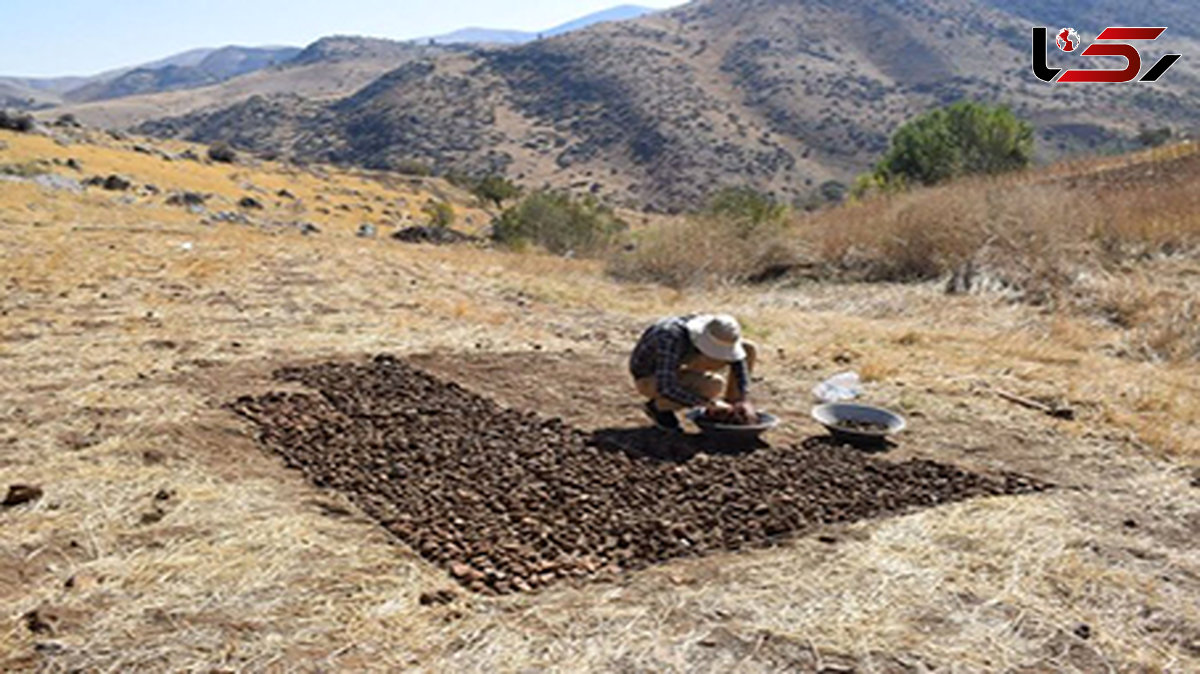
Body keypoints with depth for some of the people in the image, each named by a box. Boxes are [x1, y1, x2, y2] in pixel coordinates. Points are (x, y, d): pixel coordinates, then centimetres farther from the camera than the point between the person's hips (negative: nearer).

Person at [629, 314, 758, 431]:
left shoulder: (713, 327, -18)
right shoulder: (671, 338, -39)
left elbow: (736, 359, -6)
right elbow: (665, 388, -42)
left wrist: (745, 400, -18)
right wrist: (712, 404, -37)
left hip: (672, 369, 6)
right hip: (649, 380, -6)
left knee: (749, 349, -7)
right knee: (714, 385, -35)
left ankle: (730, 406, 6)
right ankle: (659, 406, -9)